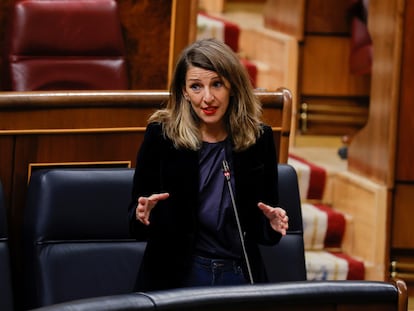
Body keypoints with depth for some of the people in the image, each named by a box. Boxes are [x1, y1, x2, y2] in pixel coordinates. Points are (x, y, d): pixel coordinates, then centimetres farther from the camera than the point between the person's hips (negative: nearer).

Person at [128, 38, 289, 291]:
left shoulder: (259, 138, 2)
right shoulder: (161, 135, -3)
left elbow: (261, 230, 10)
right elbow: (137, 228, 0)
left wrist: (273, 225, -11)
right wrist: (142, 215, -21)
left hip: (240, 276, 2)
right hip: (174, 277, -2)